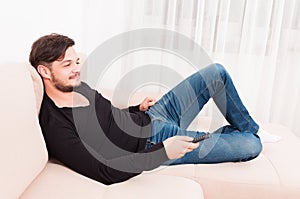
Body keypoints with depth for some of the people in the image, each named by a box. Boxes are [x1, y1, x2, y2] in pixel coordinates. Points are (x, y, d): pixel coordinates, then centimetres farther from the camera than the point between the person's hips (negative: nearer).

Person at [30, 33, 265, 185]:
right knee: (251, 147, -11)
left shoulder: (77, 87, 1)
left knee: (217, 72, 5)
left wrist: (138, 109, 3)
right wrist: (164, 152, -31)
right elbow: (105, 171, -29)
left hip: (152, 116, 9)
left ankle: (250, 129, 26)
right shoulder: (56, 127, -24)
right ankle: (250, 138, 29)